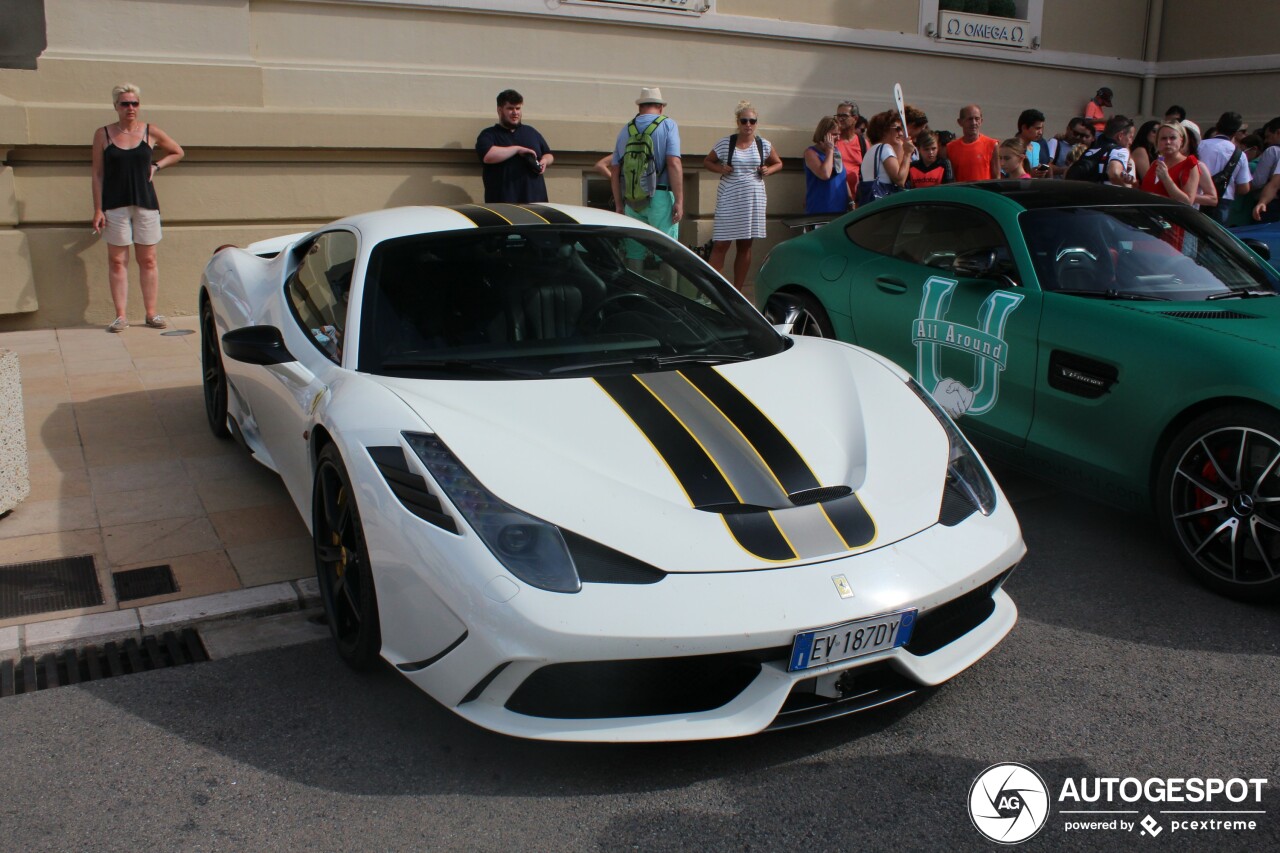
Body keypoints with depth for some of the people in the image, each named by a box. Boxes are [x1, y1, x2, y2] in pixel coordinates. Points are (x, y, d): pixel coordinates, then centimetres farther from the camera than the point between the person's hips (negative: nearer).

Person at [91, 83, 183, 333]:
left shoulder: (151, 132, 5)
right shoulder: (103, 134, 3)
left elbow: (178, 153, 20)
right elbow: (98, 174, 2)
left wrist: (156, 165, 4)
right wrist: (98, 210, -4)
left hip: (146, 204, 1)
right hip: (115, 206, -1)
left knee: (148, 260, 4)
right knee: (117, 261, 0)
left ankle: (151, 313, 11)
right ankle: (120, 315, 3)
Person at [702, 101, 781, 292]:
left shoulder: (764, 145, 6)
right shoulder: (725, 143, -1)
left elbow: (778, 163, 20)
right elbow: (707, 161, 11)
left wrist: (768, 170, -1)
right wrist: (720, 169, -8)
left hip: (753, 200, 3)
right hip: (729, 200, -3)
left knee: (745, 246, 8)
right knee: (720, 245, -8)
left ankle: (737, 290, 17)